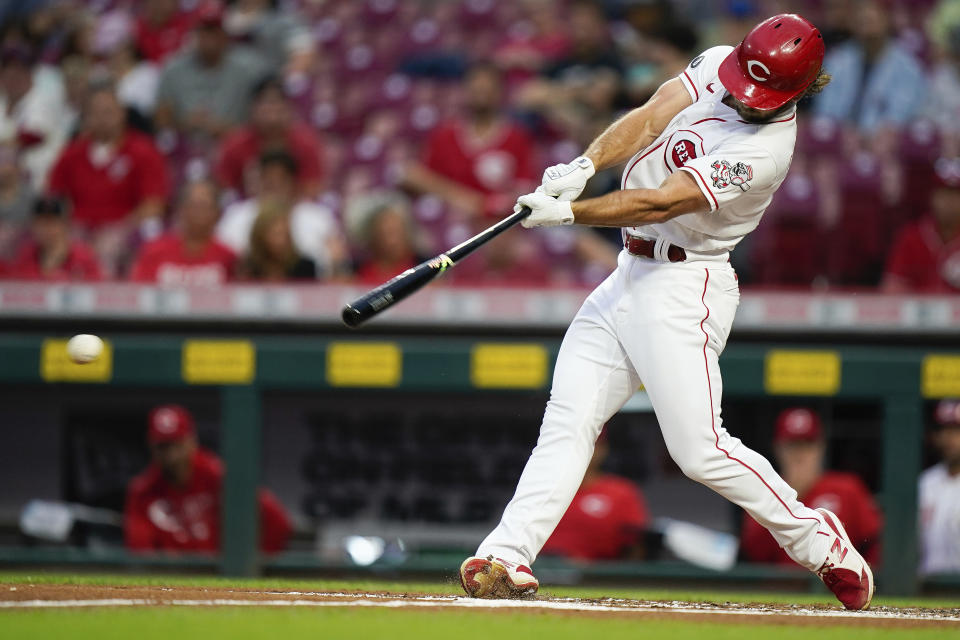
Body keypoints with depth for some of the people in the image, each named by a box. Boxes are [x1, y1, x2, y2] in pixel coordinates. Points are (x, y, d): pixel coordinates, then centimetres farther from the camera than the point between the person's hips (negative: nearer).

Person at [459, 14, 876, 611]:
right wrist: (585, 166, -24)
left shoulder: (765, 148, -22)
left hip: (685, 287, -8)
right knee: (568, 420, -1)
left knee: (700, 448, -11)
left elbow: (660, 203, -26)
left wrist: (567, 212, -27)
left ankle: (822, 543, 4)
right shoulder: (717, 65, 1)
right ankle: (507, 556, -6)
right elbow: (649, 118, -8)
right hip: (631, 273, 8)